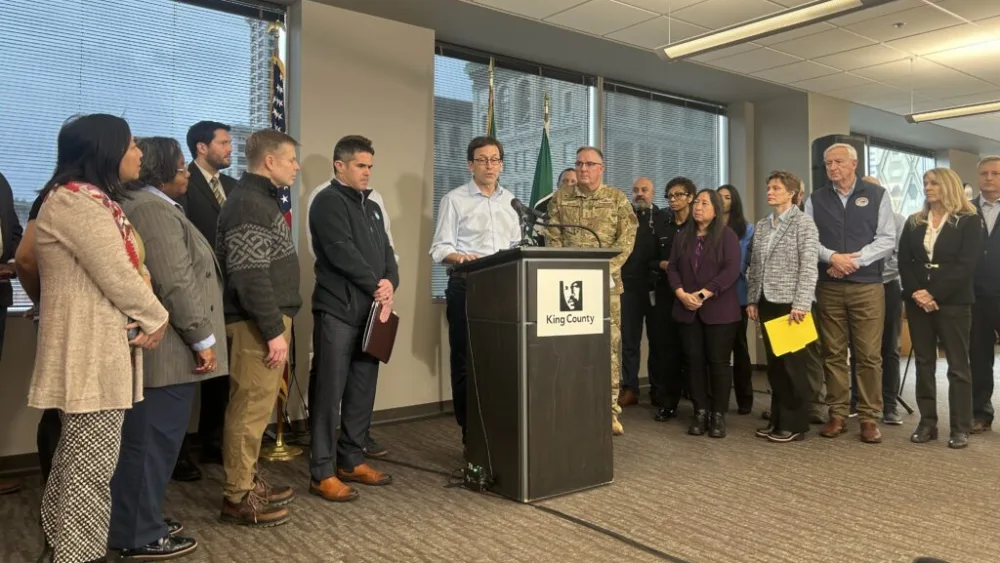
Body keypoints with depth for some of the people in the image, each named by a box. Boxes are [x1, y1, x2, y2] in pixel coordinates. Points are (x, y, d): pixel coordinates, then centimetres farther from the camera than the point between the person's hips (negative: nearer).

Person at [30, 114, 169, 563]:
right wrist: (156, 319, -4)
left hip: (99, 346, 11)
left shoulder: (91, 200, 17)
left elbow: (122, 269, 13)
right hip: (92, 351, -11)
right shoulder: (76, 202, -17)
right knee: (92, 464, -3)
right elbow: (118, 275, -19)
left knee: (77, 457, 19)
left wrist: (146, 320, -2)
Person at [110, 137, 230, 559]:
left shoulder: (141, 205, 18)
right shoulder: (155, 210, -17)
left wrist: (196, 338, 24)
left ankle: (138, 522, 29)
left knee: (144, 440, 17)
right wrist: (202, 339, -16)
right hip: (166, 349, -11)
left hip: (157, 347, 11)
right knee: (152, 441, -1)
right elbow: (176, 284, -23)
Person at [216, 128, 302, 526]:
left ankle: (248, 482, 27)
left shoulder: (261, 199, 18)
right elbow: (249, 275, -22)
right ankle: (238, 497, 6)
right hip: (257, 323, -10)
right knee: (250, 408, -3)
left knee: (256, 406, 16)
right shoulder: (249, 204, -15)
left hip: (267, 319, 10)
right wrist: (273, 330, -22)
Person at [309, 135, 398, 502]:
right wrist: (376, 287, -9)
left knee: (362, 392, 11)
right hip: (337, 310, -8)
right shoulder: (328, 202, -5)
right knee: (329, 393, -4)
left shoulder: (372, 208, 21)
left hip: (369, 310, 8)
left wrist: (390, 284, -6)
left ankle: (351, 461, 22)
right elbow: (342, 253, -16)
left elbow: (386, 252, 14)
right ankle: (322, 473, 3)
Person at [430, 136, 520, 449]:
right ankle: (470, 433, 10)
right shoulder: (454, 200, 1)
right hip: (466, 287, -4)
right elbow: (440, 248, -5)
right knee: (466, 361, 1)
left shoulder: (511, 201, 15)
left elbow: (517, 246, 16)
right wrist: (461, 257, -25)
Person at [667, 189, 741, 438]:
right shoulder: (683, 237, 14)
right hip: (688, 310, 4)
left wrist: (703, 294, -16)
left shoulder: (727, 235, 0)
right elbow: (672, 268, 8)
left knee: (718, 361, -1)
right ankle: (700, 411, 12)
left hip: (719, 310, -4)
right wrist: (681, 293, -10)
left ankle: (719, 414, 7)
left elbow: (731, 270, -11)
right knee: (694, 360, 5)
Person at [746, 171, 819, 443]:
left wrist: (800, 304, -19)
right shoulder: (761, 226, 13)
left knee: (792, 364, 1)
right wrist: (752, 299, 9)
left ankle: (795, 424, 10)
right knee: (774, 364, 10)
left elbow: (808, 267, -12)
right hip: (767, 302, 6)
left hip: (790, 303, -6)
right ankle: (778, 420, 19)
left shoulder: (803, 223, -5)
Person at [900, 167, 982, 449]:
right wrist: (916, 293, -11)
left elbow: (966, 265, -10)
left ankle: (961, 428, 7)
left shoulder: (969, 222, -1)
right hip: (918, 302, 4)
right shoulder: (914, 222, 12)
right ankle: (927, 423, 13)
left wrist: (934, 294, -17)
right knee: (924, 363, 7)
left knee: (958, 365, 1)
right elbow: (904, 261, 5)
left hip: (953, 302, -4)